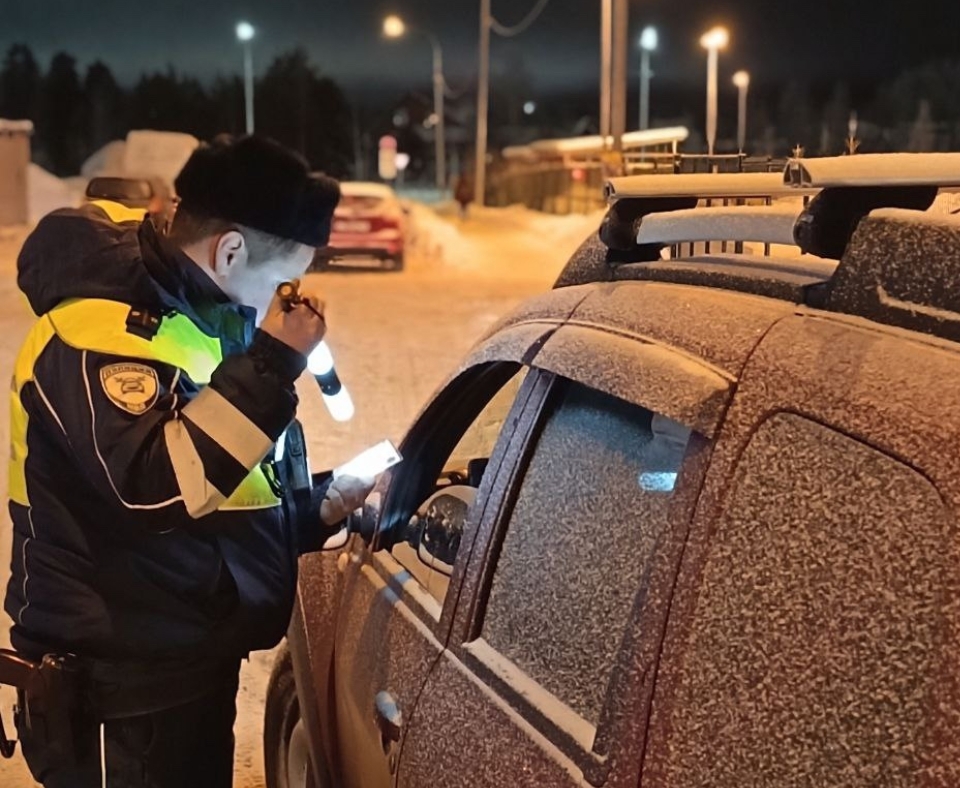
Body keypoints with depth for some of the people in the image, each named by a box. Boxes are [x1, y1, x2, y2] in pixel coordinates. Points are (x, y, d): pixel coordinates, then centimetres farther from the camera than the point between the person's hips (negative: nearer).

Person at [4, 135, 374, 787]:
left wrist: (321, 506, 3)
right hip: (118, 695, -9)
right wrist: (273, 362, -28)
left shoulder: (198, 318, 11)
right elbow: (156, 488, -33)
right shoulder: (97, 330, -19)